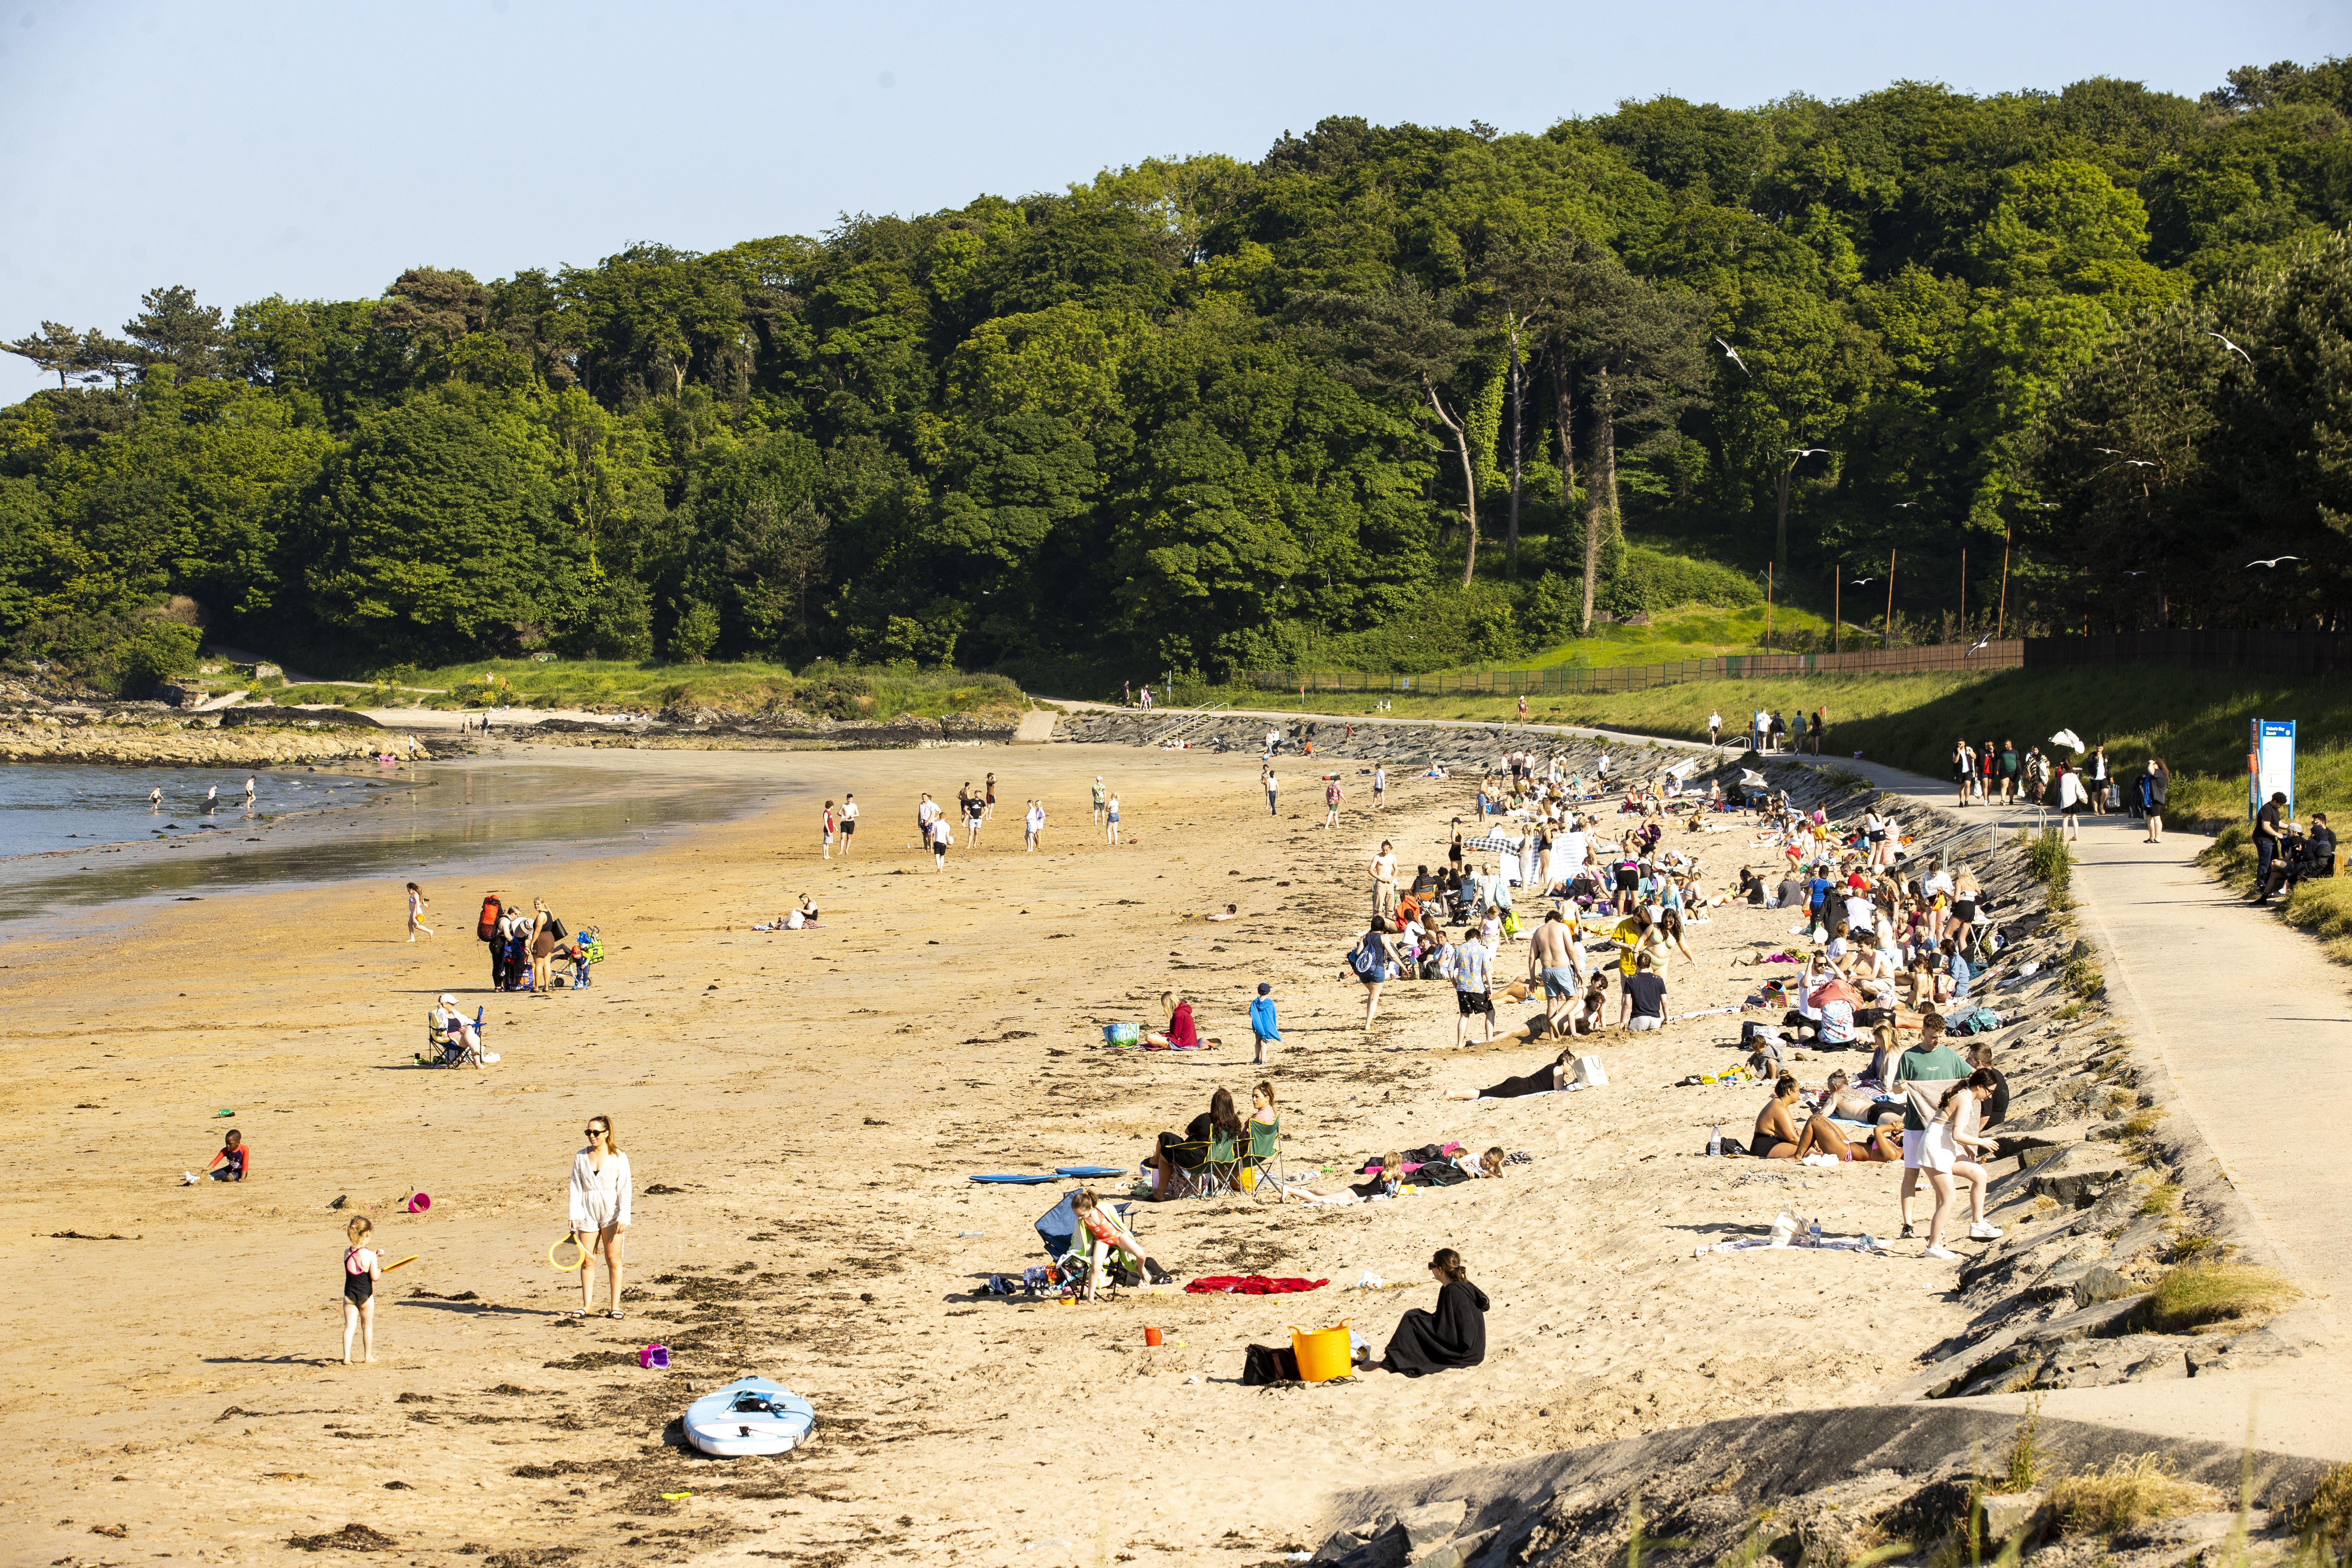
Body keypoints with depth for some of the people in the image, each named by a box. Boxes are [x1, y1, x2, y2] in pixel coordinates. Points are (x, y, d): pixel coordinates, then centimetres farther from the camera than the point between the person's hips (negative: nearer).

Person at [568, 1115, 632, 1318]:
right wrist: (574, 1215, -2)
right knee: (587, 1261, 1)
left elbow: (624, 1190, -2)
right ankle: (587, 1305, 7)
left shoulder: (619, 1158, -1)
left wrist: (623, 1218, -10)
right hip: (587, 1213, 3)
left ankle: (615, 1305, 2)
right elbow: (576, 1187, 7)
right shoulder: (581, 1157, 7)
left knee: (613, 1260, -2)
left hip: (611, 1213, -3)